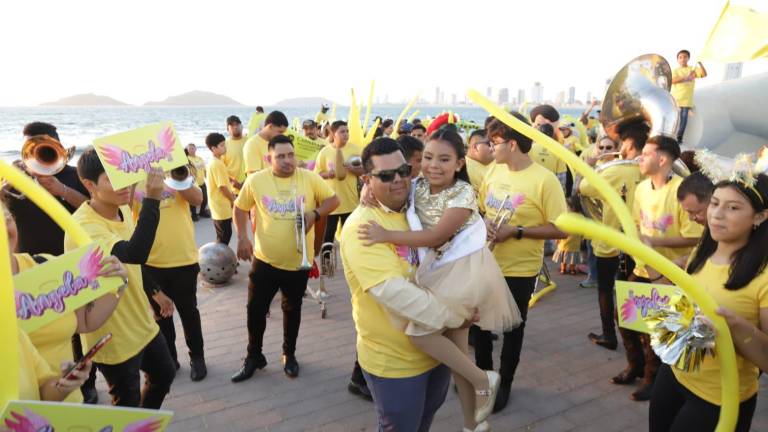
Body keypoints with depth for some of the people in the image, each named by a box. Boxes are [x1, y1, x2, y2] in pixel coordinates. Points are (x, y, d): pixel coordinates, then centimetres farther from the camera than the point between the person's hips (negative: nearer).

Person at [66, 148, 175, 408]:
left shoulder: (122, 210, -2)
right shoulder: (83, 228, -29)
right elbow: (135, 254, -47)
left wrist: (154, 291, 21)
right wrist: (152, 199, -46)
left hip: (142, 324, 8)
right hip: (113, 337, -8)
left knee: (164, 375, 25)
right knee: (128, 406, 9)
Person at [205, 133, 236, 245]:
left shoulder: (214, 162, 12)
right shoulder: (218, 164, -20)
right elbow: (223, 187, -21)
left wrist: (231, 194, 11)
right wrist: (233, 200, -9)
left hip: (219, 206, 10)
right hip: (222, 206, -10)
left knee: (223, 235, 17)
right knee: (224, 236, -1)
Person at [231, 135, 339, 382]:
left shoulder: (310, 178, -7)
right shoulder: (255, 181, -6)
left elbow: (333, 200, 1)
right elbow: (240, 208, 8)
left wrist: (315, 214, -17)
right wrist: (242, 237, -1)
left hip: (298, 261, 0)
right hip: (264, 260, 0)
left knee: (292, 309, 17)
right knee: (255, 309, 8)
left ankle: (289, 355, 37)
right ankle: (254, 356, 31)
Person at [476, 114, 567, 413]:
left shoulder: (544, 180, -18)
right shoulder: (493, 170, -1)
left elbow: (561, 230, -18)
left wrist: (516, 232, -23)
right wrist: (484, 223, -10)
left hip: (519, 270, -5)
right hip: (486, 262, 6)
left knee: (512, 329, 14)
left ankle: (504, 383, 36)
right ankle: (483, 372, 44)